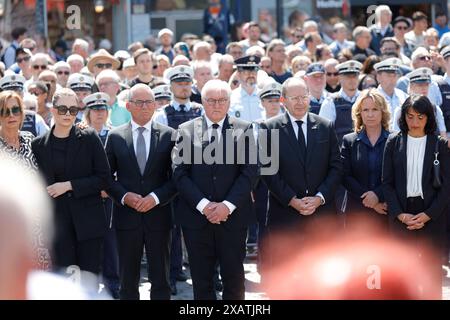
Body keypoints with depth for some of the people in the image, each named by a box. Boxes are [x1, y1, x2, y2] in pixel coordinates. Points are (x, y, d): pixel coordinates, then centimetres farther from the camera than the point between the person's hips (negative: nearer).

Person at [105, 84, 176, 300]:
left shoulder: (168, 135, 2)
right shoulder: (115, 137, 4)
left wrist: (156, 197, -12)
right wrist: (124, 196, -11)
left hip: (158, 216, 0)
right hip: (127, 217, 0)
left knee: (161, 279, 4)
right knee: (128, 281, 7)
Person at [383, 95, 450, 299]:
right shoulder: (394, 143, 5)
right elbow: (387, 182, 3)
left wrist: (427, 215, -10)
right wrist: (400, 214, -8)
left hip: (432, 216, -1)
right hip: (401, 213, 1)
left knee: (432, 270, 1)